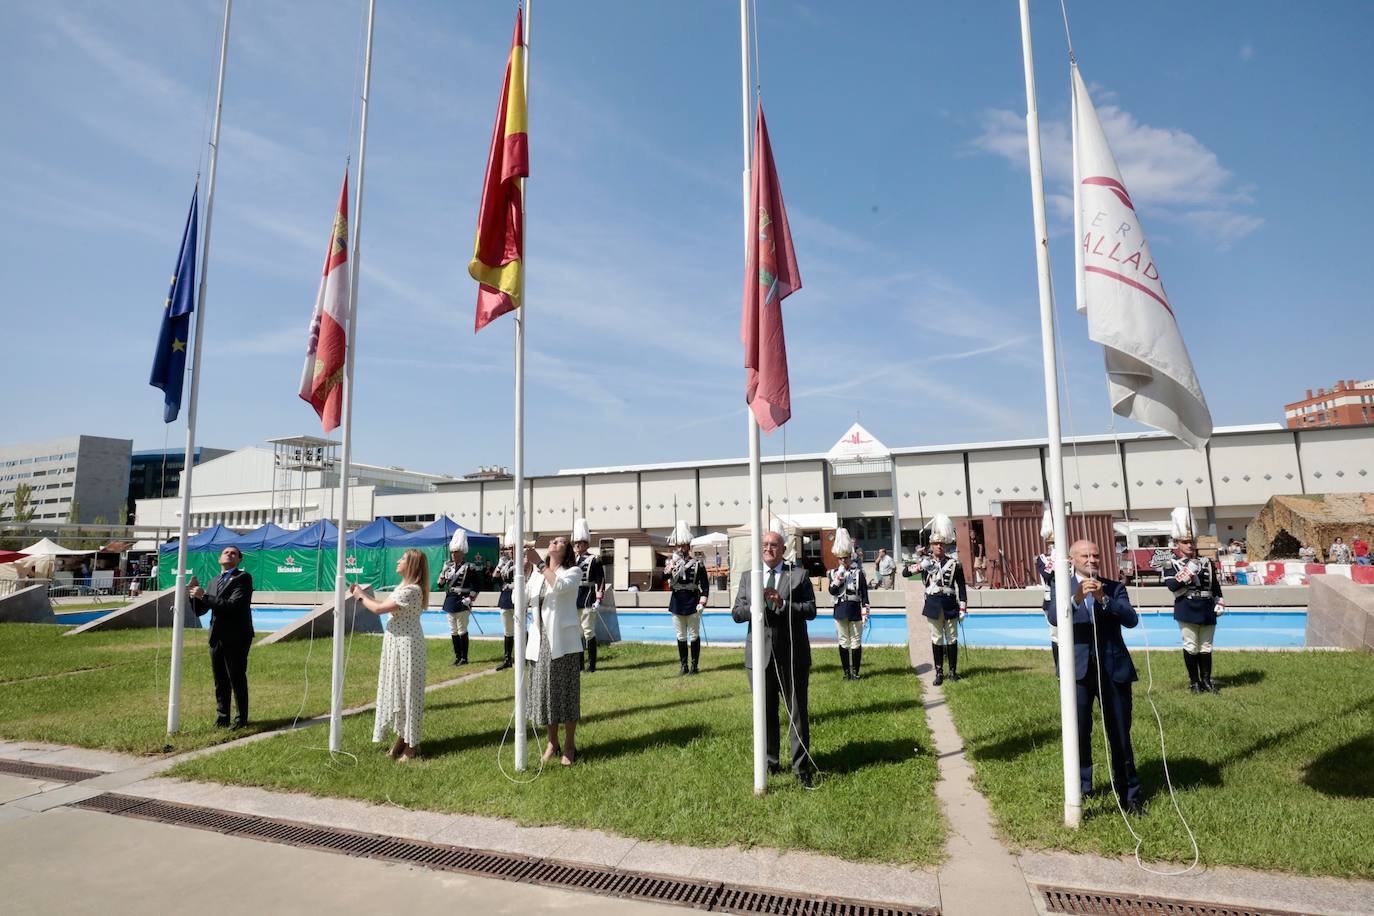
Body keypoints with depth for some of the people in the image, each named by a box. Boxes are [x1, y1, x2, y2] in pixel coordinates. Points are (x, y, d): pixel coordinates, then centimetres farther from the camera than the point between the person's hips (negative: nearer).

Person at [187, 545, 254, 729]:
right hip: (217, 637, 7)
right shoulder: (215, 581, 16)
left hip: (236, 638, -7)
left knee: (237, 679, -2)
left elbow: (232, 605, -19)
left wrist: (204, 596, -16)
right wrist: (194, 593, 0)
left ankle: (241, 719, 7)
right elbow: (199, 611, 16)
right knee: (220, 681, 12)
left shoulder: (243, 578, -6)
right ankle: (222, 717, 22)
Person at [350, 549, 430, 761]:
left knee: (406, 690, -2)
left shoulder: (411, 590, -22)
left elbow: (379, 609, -19)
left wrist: (360, 597, -4)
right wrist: (362, 593, 12)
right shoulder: (404, 587, 12)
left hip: (406, 644, -10)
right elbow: (384, 606, 14)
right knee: (397, 689, 16)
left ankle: (411, 746, 9)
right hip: (397, 643, 10)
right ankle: (402, 737, 28)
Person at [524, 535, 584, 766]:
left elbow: (560, 586, -24)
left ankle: (569, 746, 13)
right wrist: (523, 572, -7)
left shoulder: (573, 571, -2)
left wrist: (539, 563, -23)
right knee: (544, 690, 9)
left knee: (566, 691, 1)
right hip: (541, 640, 5)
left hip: (563, 640, -5)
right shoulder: (537, 573, 13)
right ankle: (552, 742, 24)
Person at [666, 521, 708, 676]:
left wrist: (702, 603, -9)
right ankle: (683, 666, 20)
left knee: (694, 636, 6)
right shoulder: (672, 562, 3)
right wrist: (669, 570, -28)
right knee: (681, 636, 10)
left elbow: (705, 585, -2)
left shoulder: (697, 563, -3)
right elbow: (667, 582, -10)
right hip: (677, 604, 3)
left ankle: (694, 665, 16)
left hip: (692, 604, -3)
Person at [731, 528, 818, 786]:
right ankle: (770, 763, 28)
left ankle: (801, 767, 15)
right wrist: (755, 605, -18)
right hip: (760, 655, 3)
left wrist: (783, 604, -22)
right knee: (765, 712, 13)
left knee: (797, 712, 5)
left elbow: (810, 610, -8)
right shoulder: (748, 577, 9)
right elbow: (736, 613, 2)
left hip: (792, 656, -2)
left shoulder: (799, 575, 1)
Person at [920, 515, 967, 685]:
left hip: (950, 604, 0)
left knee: (952, 638, 7)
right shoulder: (926, 562, 1)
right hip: (933, 604, 0)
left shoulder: (954, 563, 1)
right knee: (936, 639, 6)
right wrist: (919, 566, -24)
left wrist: (963, 607, -1)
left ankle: (953, 671, 19)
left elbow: (961, 586, 2)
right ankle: (939, 672, 12)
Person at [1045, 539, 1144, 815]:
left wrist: (1103, 598, -24)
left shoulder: (1114, 588, 5)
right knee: (1079, 733, 11)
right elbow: (1053, 616, -17)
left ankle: (1129, 795, 22)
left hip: (1114, 668, 0)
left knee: (1120, 735, 8)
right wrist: (1075, 598, -35)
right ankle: (1081, 788, 29)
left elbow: (1131, 619, -10)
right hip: (1078, 670, 0)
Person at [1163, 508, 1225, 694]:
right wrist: (1187, 571, -22)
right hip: (1187, 611, -4)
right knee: (1191, 647, 1)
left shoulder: (1207, 562, 11)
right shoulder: (1172, 564, -3)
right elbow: (1171, 585, -17)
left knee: (1206, 647, 11)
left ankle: (1206, 680, 21)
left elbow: (1216, 587, 15)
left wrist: (1219, 604, 6)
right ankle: (1194, 681, 12)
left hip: (1207, 611, 4)